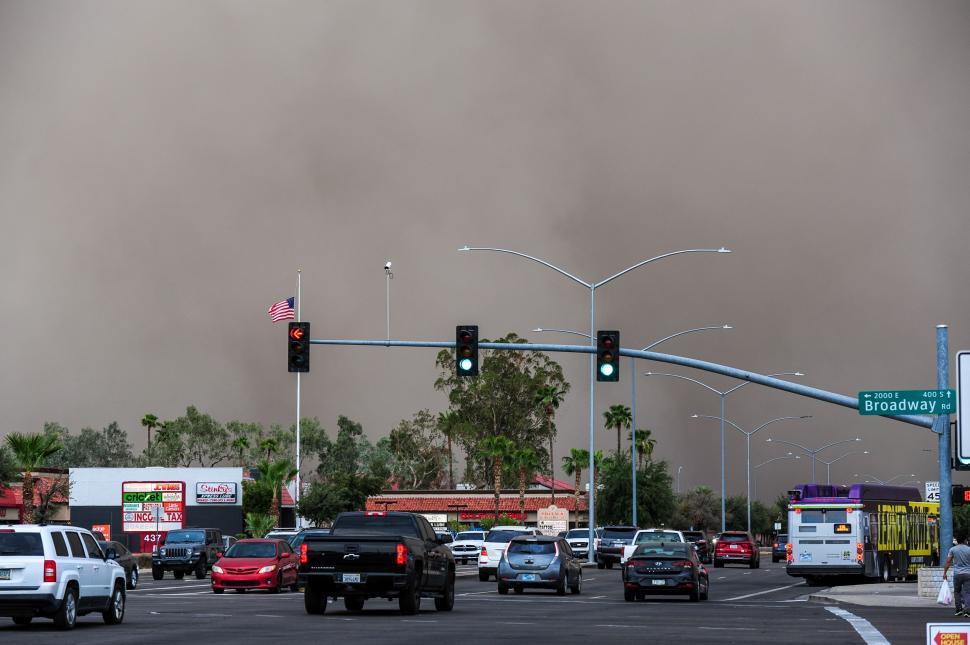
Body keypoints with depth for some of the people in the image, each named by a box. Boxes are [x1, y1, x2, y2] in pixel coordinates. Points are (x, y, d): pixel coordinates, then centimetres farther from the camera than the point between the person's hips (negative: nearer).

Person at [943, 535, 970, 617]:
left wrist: (944, 573, 3)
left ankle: (958, 609, 12)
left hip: (957, 574, 1)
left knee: (957, 592, 16)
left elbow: (948, 562, -1)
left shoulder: (953, 549, 2)